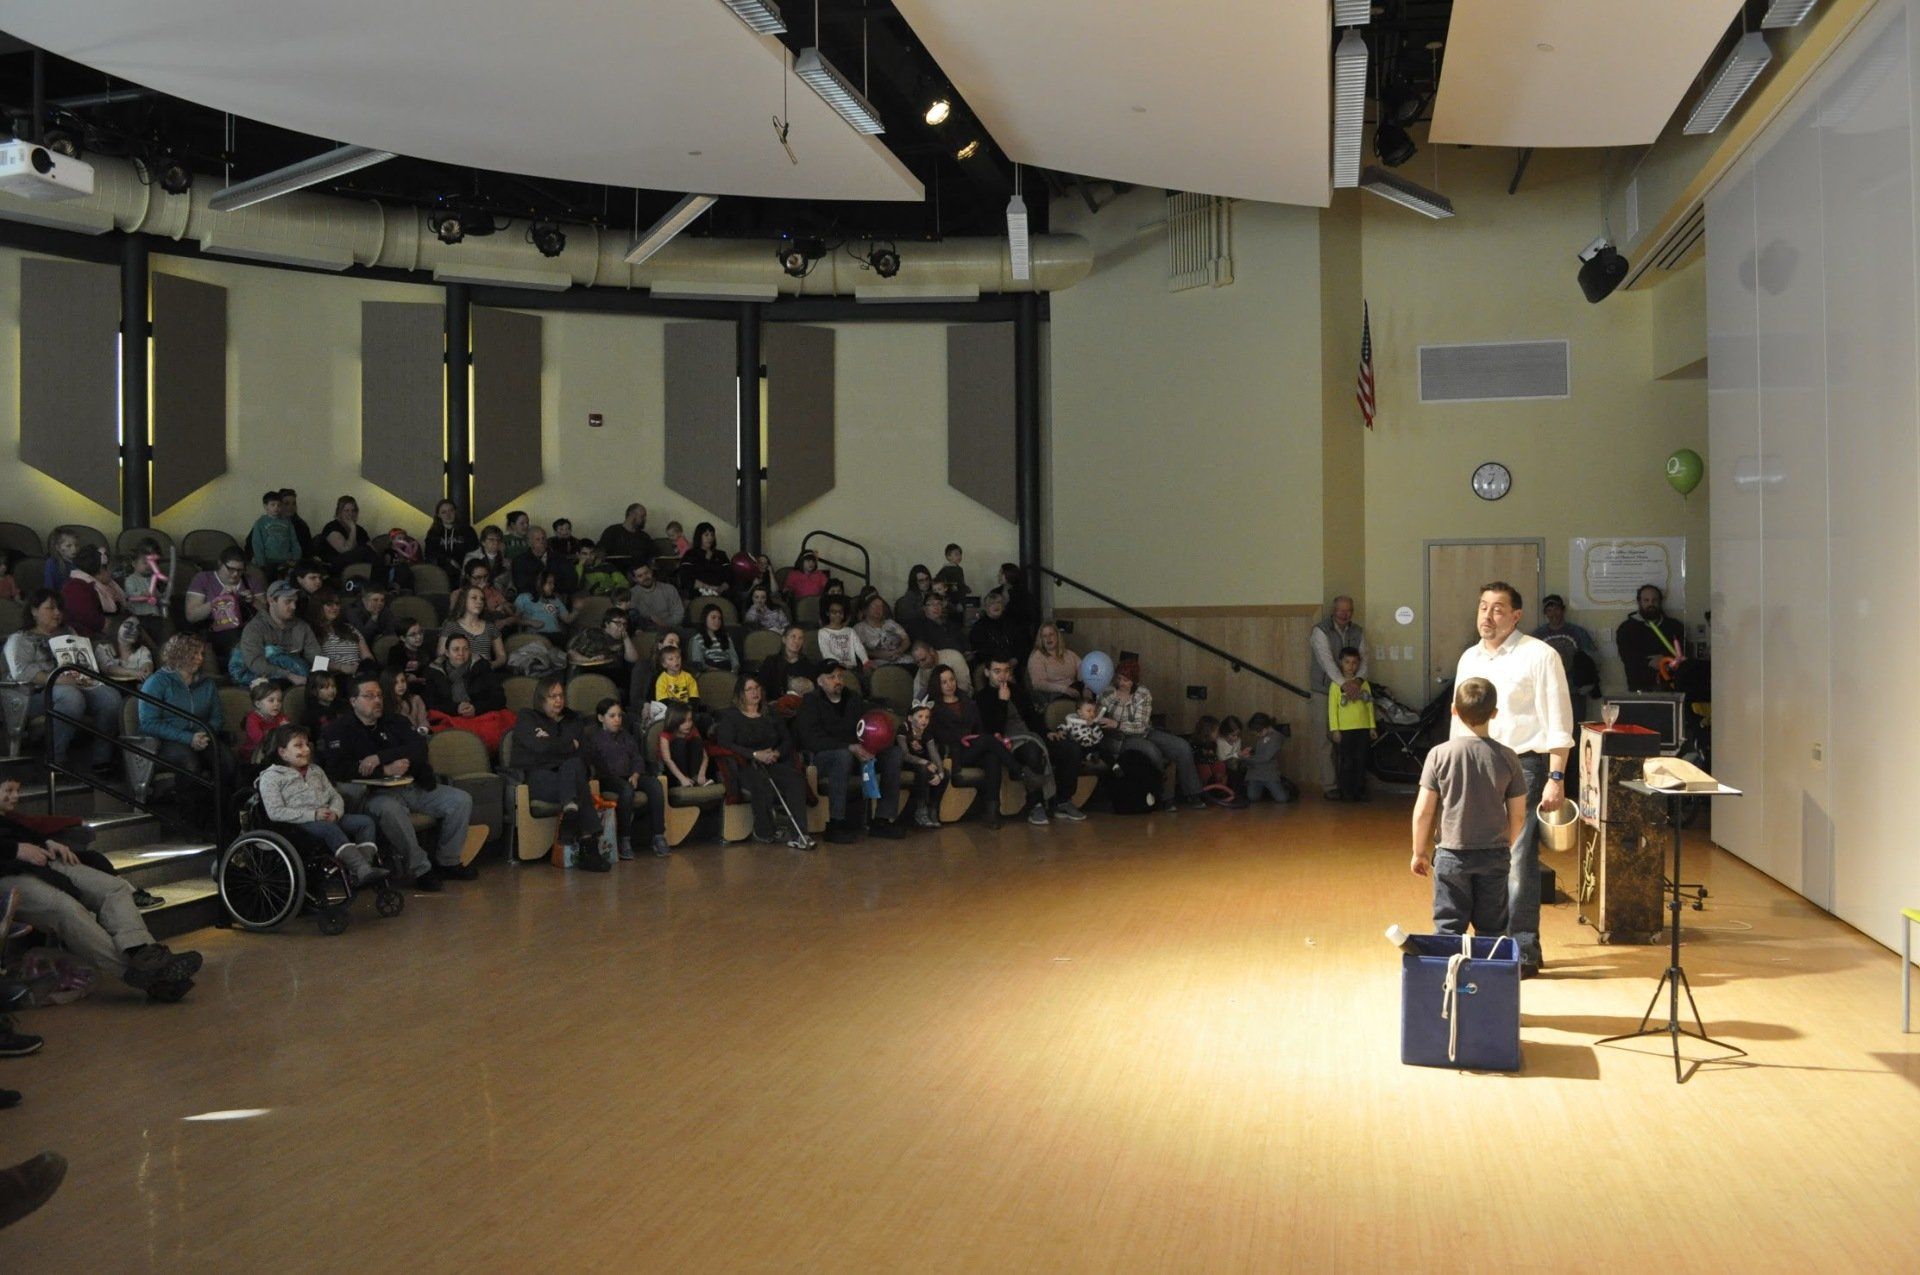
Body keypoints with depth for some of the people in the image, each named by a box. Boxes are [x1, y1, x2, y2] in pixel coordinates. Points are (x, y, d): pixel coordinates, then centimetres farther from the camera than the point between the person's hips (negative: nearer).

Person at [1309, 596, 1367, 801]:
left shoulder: (1358, 632, 9)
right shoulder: (1320, 631, -8)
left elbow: (1363, 658, -1)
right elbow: (1327, 660, -20)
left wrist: (1358, 679, -21)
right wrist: (1344, 682, -32)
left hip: (1349, 691, 4)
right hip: (1325, 690, -4)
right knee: (1327, 741, -3)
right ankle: (1329, 786, 1)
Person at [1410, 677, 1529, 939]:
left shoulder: (1440, 754, -11)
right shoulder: (1507, 757, -6)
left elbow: (1423, 812, -9)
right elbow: (1518, 814, 1)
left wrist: (1419, 852, 5)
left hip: (1451, 854, -1)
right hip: (1495, 854, 2)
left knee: (1448, 928, 6)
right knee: (1492, 931, 12)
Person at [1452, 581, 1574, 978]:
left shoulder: (1539, 656, -5)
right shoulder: (1469, 658, 14)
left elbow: (1558, 722, -8)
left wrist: (1556, 778, -15)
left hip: (1523, 767, -6)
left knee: (1518, 862, -8)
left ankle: (1524, 952, -1)